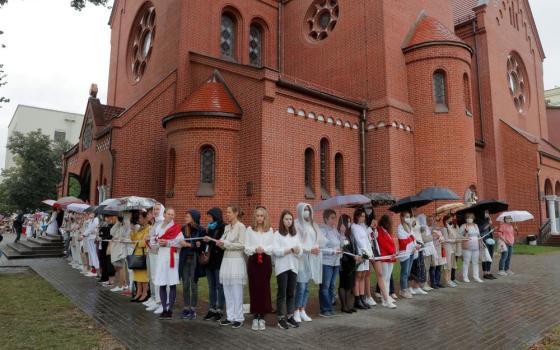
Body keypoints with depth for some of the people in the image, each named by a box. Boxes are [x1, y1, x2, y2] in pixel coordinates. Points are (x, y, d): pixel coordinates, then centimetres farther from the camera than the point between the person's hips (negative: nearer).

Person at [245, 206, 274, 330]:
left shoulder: (270, 230, 6)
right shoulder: (249, 230, 4)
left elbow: (273, 247, 2)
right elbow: (246, 249, 0)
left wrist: (264, 249, -16)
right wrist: (255, 249, -18)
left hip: (266, 261, 1)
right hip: (253, 261, -1)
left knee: (264, 289, 3)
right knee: (254, 289, 1)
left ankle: (262, 318, 13)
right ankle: (255, 317, 11)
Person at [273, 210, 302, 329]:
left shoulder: (295, 234, 12)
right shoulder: (277, 234, -3)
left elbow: (300, 251, 6)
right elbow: (276, 251, -14)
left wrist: (297, 250, -16)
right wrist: (291, 249, -16)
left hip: (293, 267, 5)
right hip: (282, 267, -4)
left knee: (291, 293, 9)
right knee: (281, 293, 1)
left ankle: (290, 317, 18)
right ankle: (281, 319, 9)